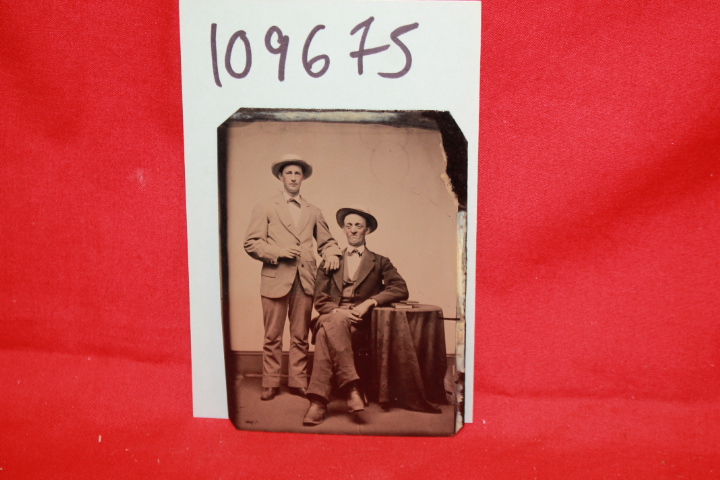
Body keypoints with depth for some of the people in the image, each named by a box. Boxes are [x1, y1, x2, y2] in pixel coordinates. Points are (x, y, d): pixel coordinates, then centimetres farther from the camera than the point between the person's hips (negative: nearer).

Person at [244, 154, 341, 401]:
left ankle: (298, 381, 15)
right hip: (275, 278, -3)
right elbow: (251, 243, 2)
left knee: (300, 336, 6)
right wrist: (279, 252, -12)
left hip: (305, 280, 3)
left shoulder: (313, 212, 18)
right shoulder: (265, 207, 8)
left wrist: (331, 254, 1)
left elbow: (326, 241, 23)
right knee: (272, 336, 0)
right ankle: (270, 383, 10)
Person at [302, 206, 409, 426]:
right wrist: (339, 311, -10)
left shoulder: (380, 262, 19)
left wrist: (369, 302, -12)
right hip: (331, 317, 2)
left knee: (326, 333, -35)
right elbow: (319, 300, 12)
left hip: (359, 324, -2)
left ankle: (319, 400, -40)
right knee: (332, 323, -37)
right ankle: (351, 388, -41)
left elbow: (401, 290, 2)